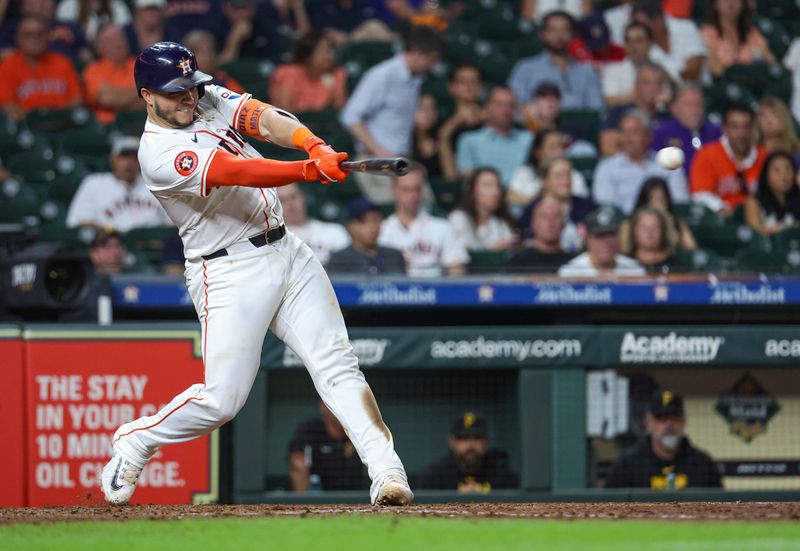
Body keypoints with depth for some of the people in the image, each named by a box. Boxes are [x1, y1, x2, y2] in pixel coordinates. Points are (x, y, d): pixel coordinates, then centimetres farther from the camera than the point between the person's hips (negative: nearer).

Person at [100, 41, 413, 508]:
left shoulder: (211, 100, 8)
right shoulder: (159, 154, -15)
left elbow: (265, 120, -10)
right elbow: (235, 172, -27)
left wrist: (315, 146, -30)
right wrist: (311, 170, -38)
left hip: (288, 254, 6)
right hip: (229, 272, -6)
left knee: (337, 365, -6)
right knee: (223, 399, -8)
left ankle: (387, 472, -13)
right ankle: (133, 443, 16)